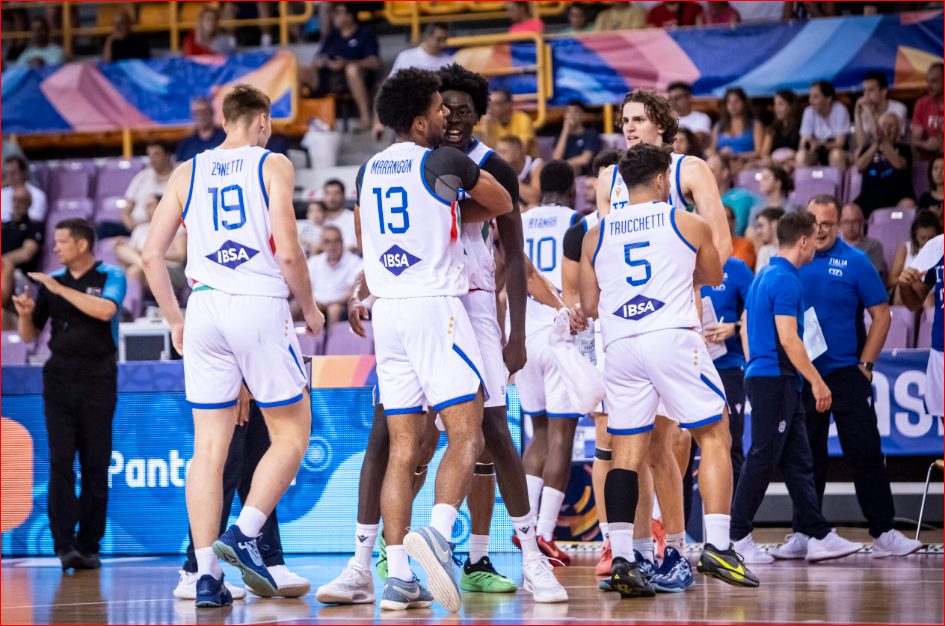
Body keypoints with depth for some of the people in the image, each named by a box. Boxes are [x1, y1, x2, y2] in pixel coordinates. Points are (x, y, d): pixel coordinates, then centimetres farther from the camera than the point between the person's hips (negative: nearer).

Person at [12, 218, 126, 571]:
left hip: (98, 379, -3)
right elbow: (29, 335, 17)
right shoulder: (50, 281, 12)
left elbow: (106, 310, -20)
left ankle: (89, 546, 4)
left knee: (95, 465, 0)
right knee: (60, 461, -8)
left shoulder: (110, 277, 1)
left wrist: (60, 289, -17)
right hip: (59, 379, 3)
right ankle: (64, 544, -11)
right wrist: (25, 313, -5)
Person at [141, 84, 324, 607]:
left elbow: (151, 255, 9)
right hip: (260, 307, -4)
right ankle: (244, 532, -9)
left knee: (208, 446, 5)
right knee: (291, 433, 9)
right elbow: (288, 253, -8)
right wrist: (309, 307, 7)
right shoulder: (272, 166, 2)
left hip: (204, 308, 4)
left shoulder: (188, 172, 13)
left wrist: (174, 320, 19)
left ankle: (206, 573, 0)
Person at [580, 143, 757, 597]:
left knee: (626, 453, 6)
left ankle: (621, 559, -3)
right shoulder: (689, 224, 8)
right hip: (673, 338, -3)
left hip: (619, 346, 3)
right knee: (714, 436, 6)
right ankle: (717, 547, -5)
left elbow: (588, 307, 15)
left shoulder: (596, 235, 14)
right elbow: (713, 278, 26)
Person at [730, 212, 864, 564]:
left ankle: (818, 536, 8)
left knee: (798, 462, 8)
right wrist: (817, 382, -18)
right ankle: (736, 538, -2)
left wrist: (752, 367, 26)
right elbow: (788, 339, -21)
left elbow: (747, 326, 21)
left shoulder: (763, 276, 15)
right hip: (775, 380, -10)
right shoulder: (786, 281, -15)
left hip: (760, 375, 10)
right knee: (762, 459, -6)